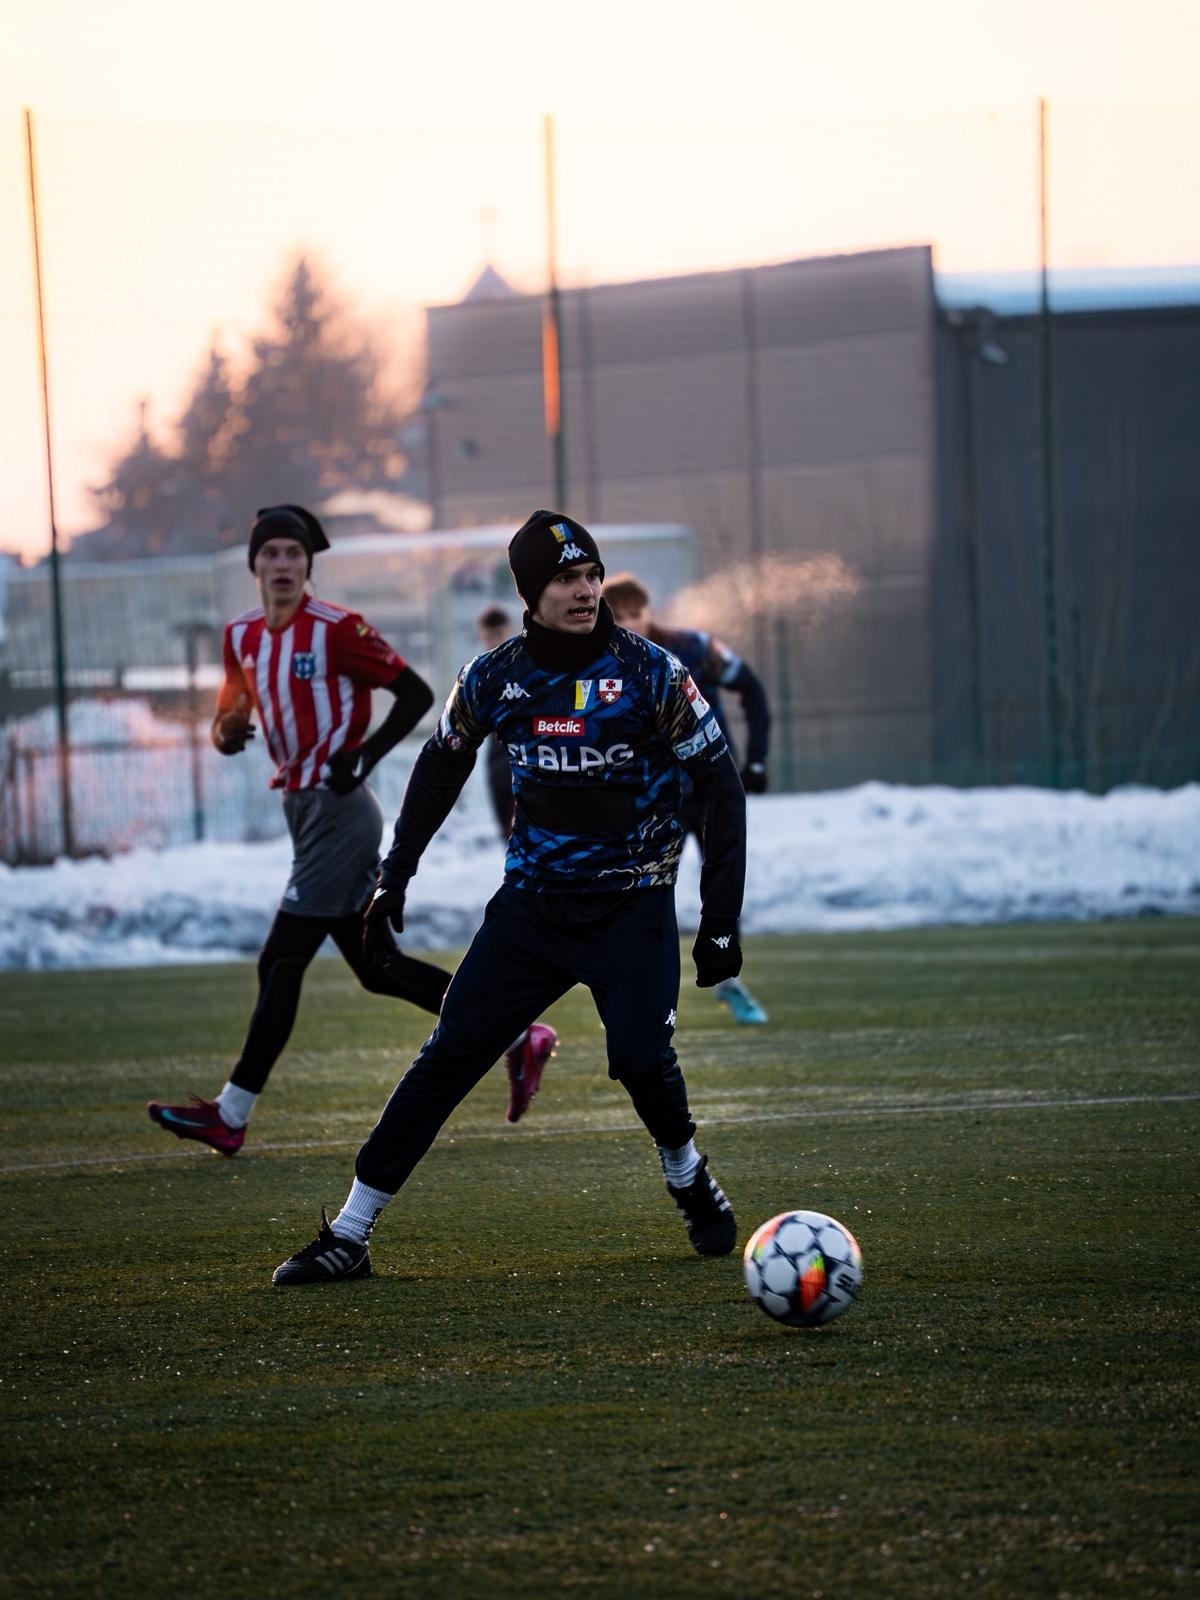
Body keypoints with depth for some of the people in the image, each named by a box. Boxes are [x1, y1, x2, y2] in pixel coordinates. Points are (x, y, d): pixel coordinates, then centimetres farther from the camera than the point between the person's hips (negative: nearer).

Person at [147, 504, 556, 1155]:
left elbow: (416, 693, -11)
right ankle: (518, 1037, 21)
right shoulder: (243, 636, 9)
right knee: (375, 967, 11)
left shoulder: (336, 629, -12)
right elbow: (233, 716, 21)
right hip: (303, 807, 9)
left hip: (337, 811, -9)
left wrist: (363, 756, -22)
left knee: (281, 962, -7)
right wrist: (228, 730, -3)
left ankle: (231, 1114, -3)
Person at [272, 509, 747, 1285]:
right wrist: (393, 881, 12)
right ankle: (349, 1236, -1)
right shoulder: (496, 677, -3)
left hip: (631, 907, -2)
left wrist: (721, 921, -9)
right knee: (449, 1055, -5)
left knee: (642, 1058, -21)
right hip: (533, 899, 2)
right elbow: (440, 769, 15)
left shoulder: (651, 673, -11)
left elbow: (720, 784, -5)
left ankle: (690, 1179, 12)